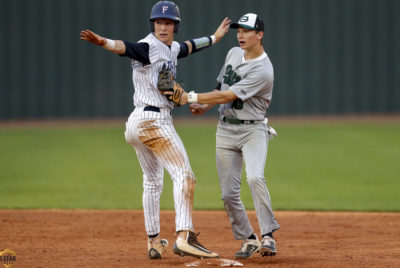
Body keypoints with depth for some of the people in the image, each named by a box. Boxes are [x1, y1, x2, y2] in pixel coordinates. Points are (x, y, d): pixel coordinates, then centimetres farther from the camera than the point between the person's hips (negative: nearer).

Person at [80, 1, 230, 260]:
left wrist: (214, 38, 53)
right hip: (154, 119, -10)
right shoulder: (148, 47, -12)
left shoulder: (172, 48, 16)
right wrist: (103, 42, -53)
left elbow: (189, 46, 38)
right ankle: (184, 236, -25)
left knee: (152, 183, 16)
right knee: (184, 174, -15)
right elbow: (125, 47, -32)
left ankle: (154, 242, 23)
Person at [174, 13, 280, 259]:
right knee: (229, 192, 1)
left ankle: (268, 237, -25)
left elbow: (229, 96, -23)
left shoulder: (263, 71, -18)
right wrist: (205, 106, 5)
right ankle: (249, 240, 13)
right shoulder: (233, 54, 8)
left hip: (253, 130, -7)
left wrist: (192, 97, -22)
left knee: (255, 177, -29)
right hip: (225, 130, 7)